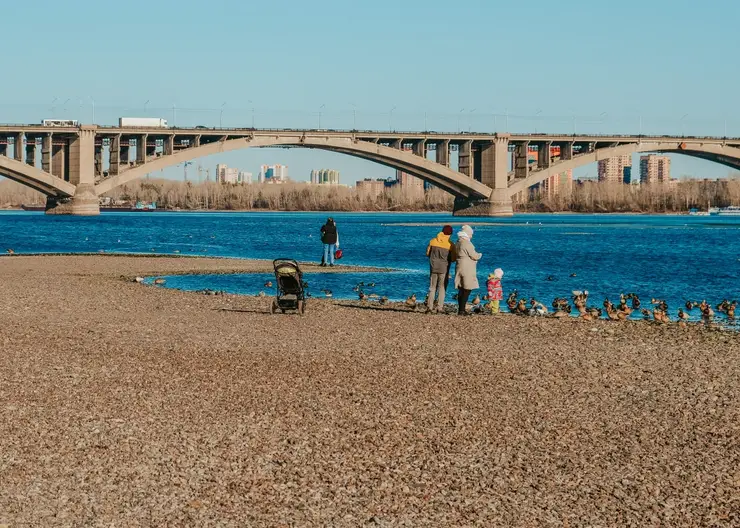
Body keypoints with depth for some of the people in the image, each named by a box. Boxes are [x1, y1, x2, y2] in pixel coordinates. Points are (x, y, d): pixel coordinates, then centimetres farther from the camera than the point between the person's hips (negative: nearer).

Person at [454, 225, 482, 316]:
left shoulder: (458, 243, 13)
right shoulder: (466, 243, -17)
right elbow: (474, 256, -16)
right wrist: (480, 255, 7)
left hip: (460, 269, 10)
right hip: (467, 270, -10)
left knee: (461, 290, 12)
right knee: (467, 290, -6)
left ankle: (461, 309, 15)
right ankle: (462, 310, -8)